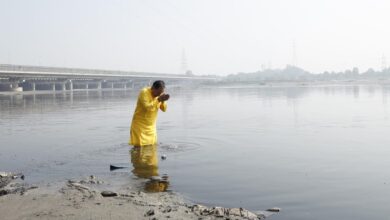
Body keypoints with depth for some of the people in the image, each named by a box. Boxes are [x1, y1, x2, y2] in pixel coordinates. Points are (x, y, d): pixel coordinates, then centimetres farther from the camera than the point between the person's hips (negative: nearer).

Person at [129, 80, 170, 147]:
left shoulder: (159, 94, 1)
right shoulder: (144, 92, -20)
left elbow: (164, 109, 0)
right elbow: (147, 107, -32)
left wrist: (163, 101, -18)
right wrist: (158, 100, -30)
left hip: (151, 126, 7)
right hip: (139, 125, -7)